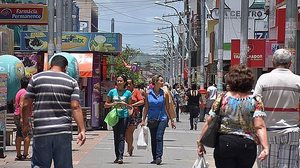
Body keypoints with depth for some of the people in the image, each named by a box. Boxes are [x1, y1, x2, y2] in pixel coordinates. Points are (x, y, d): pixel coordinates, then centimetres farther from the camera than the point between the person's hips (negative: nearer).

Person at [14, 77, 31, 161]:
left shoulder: (19, 92, 18)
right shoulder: (24, 92, -11)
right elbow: (21, 104, -20)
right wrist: (22, 117, -25)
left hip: (17, 116, 10)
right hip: (22, 116, -10)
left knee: (19, 136, 9)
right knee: (28, 134, -9)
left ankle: (18, 155, 10)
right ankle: (25, 155, -13)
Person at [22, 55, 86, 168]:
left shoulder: (36, 78, 5)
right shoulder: (72, 82, 5)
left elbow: (26, 105, 3)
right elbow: (75, 107, -3)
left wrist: (25, 125, 14)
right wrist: (82, 130, -4)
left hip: (41, 130, -1)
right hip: (64, 132, 1)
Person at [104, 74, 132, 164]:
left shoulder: (128, 93, 4)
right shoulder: (112, 91, 7)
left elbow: (130, 107, 9)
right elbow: (106, 104, 10)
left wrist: (125, 104, -12)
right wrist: (113, 104, -8)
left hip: (124, 116, -2)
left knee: (121, 137, -10)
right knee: (116, 137, 7)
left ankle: (120, 157, -16)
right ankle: (117, 156, 15)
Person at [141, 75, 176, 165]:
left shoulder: (165, 94, 2)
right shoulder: (148, 93, 3)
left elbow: (168, 108, 7)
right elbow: (146, 108, 7)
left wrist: (172, 121, 8)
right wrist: (143, 120, 4)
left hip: (162, 118, -2)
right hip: (151, 119, 2)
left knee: (159, 137, -15)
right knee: (153, 139, 7)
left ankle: (159, 157, -18)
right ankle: (154, 158, 16)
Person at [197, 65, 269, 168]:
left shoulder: (222, 98, 0)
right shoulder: (255, 101, -2)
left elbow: (209, 122, 1)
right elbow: (259, 126, -13)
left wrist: (200, 141, 8)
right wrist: (265, 147, -19)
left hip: (224, 143, 0)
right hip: (247, 145, 1)